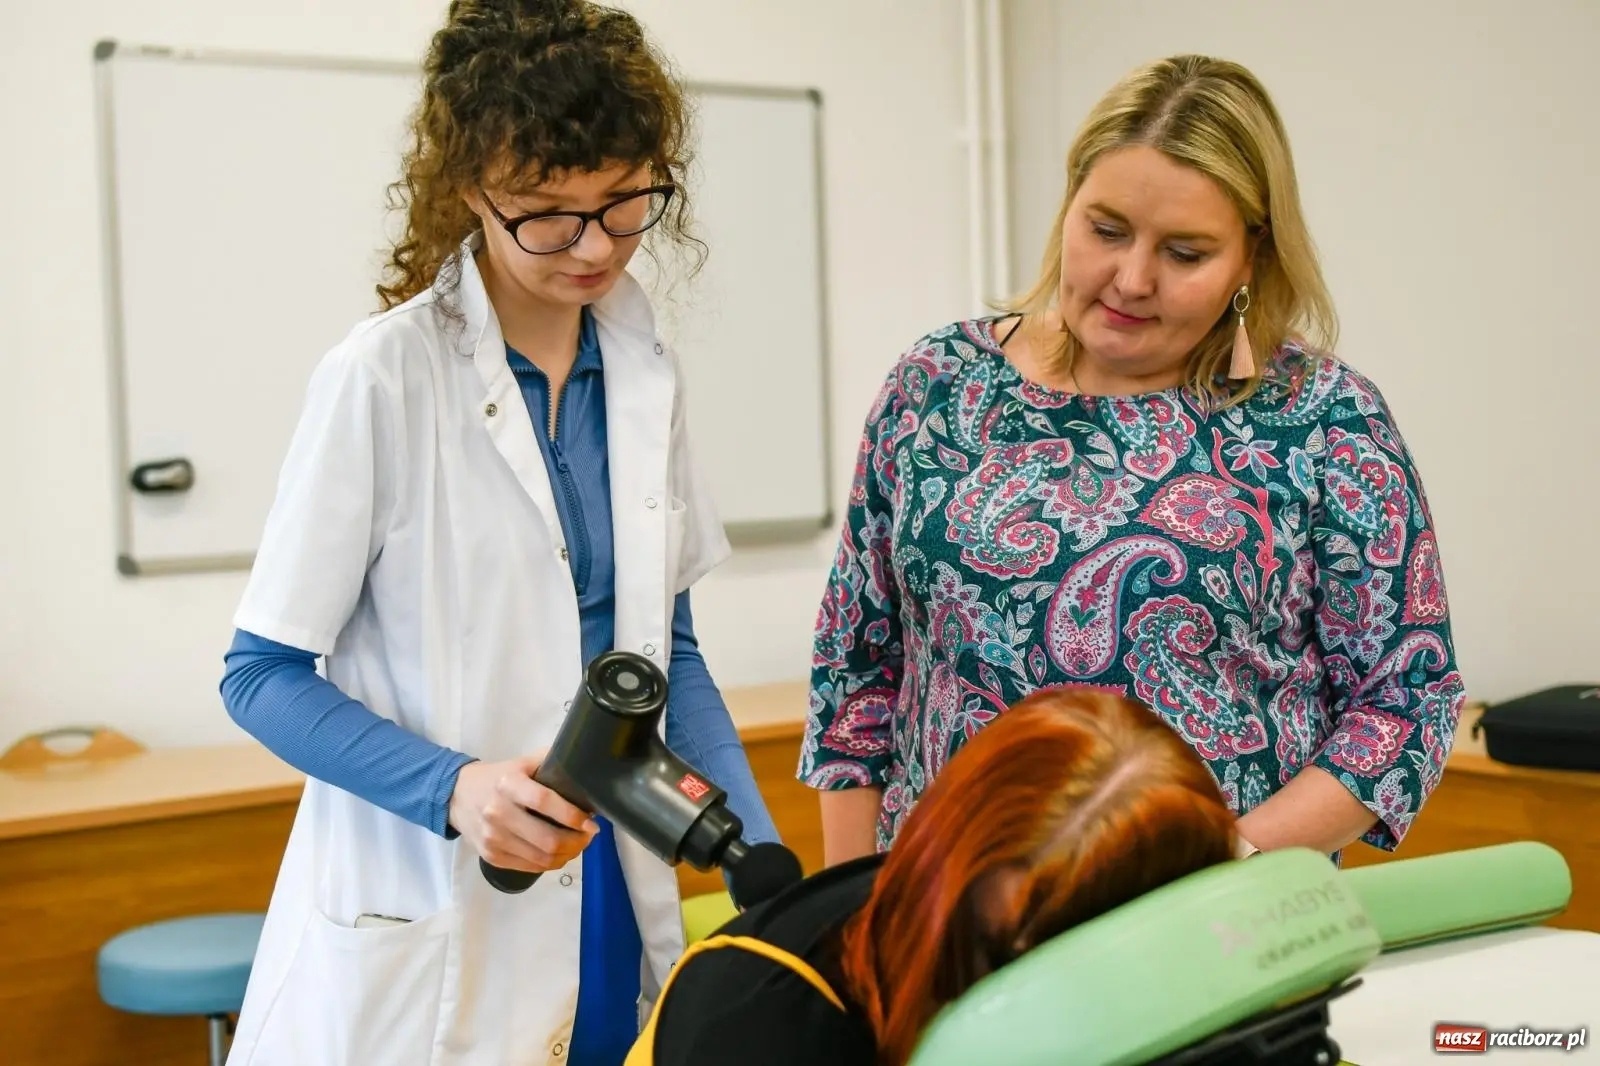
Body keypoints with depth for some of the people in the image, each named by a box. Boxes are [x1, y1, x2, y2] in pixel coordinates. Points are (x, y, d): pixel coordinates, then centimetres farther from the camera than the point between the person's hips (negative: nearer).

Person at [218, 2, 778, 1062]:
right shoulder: (382, 378, -14)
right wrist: (454, 788, -23)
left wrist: (765, 865, 2)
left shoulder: (644, 372, 2)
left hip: (611, 912, 5)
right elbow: (264, 676, -8)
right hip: (429, 943, -5)